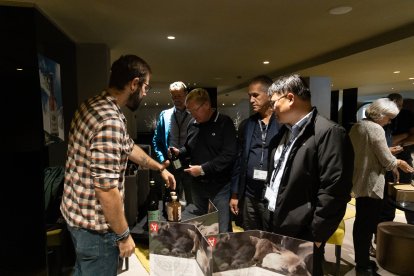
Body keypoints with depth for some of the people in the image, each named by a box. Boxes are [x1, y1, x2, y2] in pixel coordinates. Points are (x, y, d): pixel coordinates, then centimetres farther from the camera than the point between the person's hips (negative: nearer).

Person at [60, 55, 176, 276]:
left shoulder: (95, 105, 4)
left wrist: (160, 168, 23)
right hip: (95, 224, -9)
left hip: (77, 213, 9)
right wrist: (124, 235, -17)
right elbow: (106, 189, -30)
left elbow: (128, 147, 16)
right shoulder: (110, 121, -29)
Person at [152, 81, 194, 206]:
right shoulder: (164, 115, 6)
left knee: (191, 200, 10)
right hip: (170, 164, 3)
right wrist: (162, 159, -2)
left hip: (190, 163, -2)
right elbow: (156, 140, 9)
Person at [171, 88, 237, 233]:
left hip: (220, 185, -6)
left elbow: (229, 154, -21)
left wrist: (203, 169, -22)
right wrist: (179, 152, 0)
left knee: (222, 230, 2)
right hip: (197, 184, 6)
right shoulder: (193, 125, 8)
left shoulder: (224, 123, -12)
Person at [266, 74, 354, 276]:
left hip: (301, 235, -8)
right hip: (276, 225, 8)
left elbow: (333, 191, -21)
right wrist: (269, 213, 13)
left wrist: (315, 235, -16)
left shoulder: (329, 132, -18)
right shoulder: (284, 131, 9)